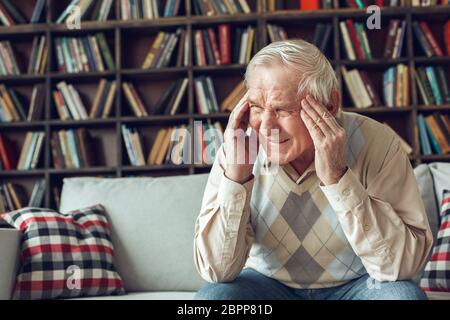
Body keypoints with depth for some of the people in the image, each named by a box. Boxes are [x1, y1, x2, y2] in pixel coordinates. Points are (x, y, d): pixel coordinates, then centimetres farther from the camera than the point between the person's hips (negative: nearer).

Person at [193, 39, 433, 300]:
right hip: (268, 283, 0)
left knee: (402, 293, -29)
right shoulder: (237, 148, -15)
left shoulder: (377, 143, -20)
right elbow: (217, 271, -18)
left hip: (356, 285, 1)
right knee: (214, 295, -27)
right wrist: (235, 176, -31)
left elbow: (404, 264, -26)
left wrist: (337, 178, -35)